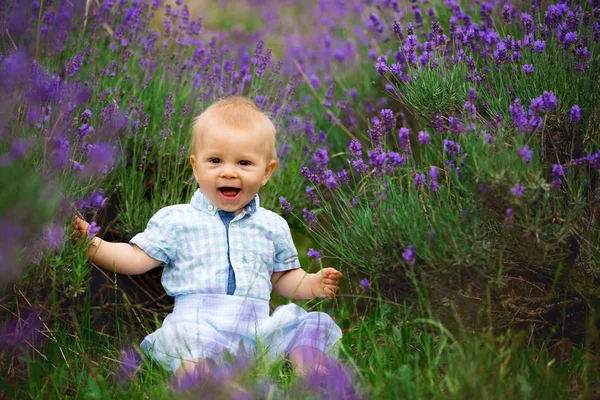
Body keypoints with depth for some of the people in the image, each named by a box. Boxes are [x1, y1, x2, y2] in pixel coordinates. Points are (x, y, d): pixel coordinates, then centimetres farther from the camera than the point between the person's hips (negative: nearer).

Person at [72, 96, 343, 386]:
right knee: (184, 335, -37)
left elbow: (283, 276, 28)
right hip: (198, 321, -4)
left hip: (259, 327, 4)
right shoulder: (174, 220, 12)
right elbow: (136, 259, 9)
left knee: (309, 326, -18)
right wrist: (91, 244, -4)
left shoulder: (273, 226, 20)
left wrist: (313, 284, 8)